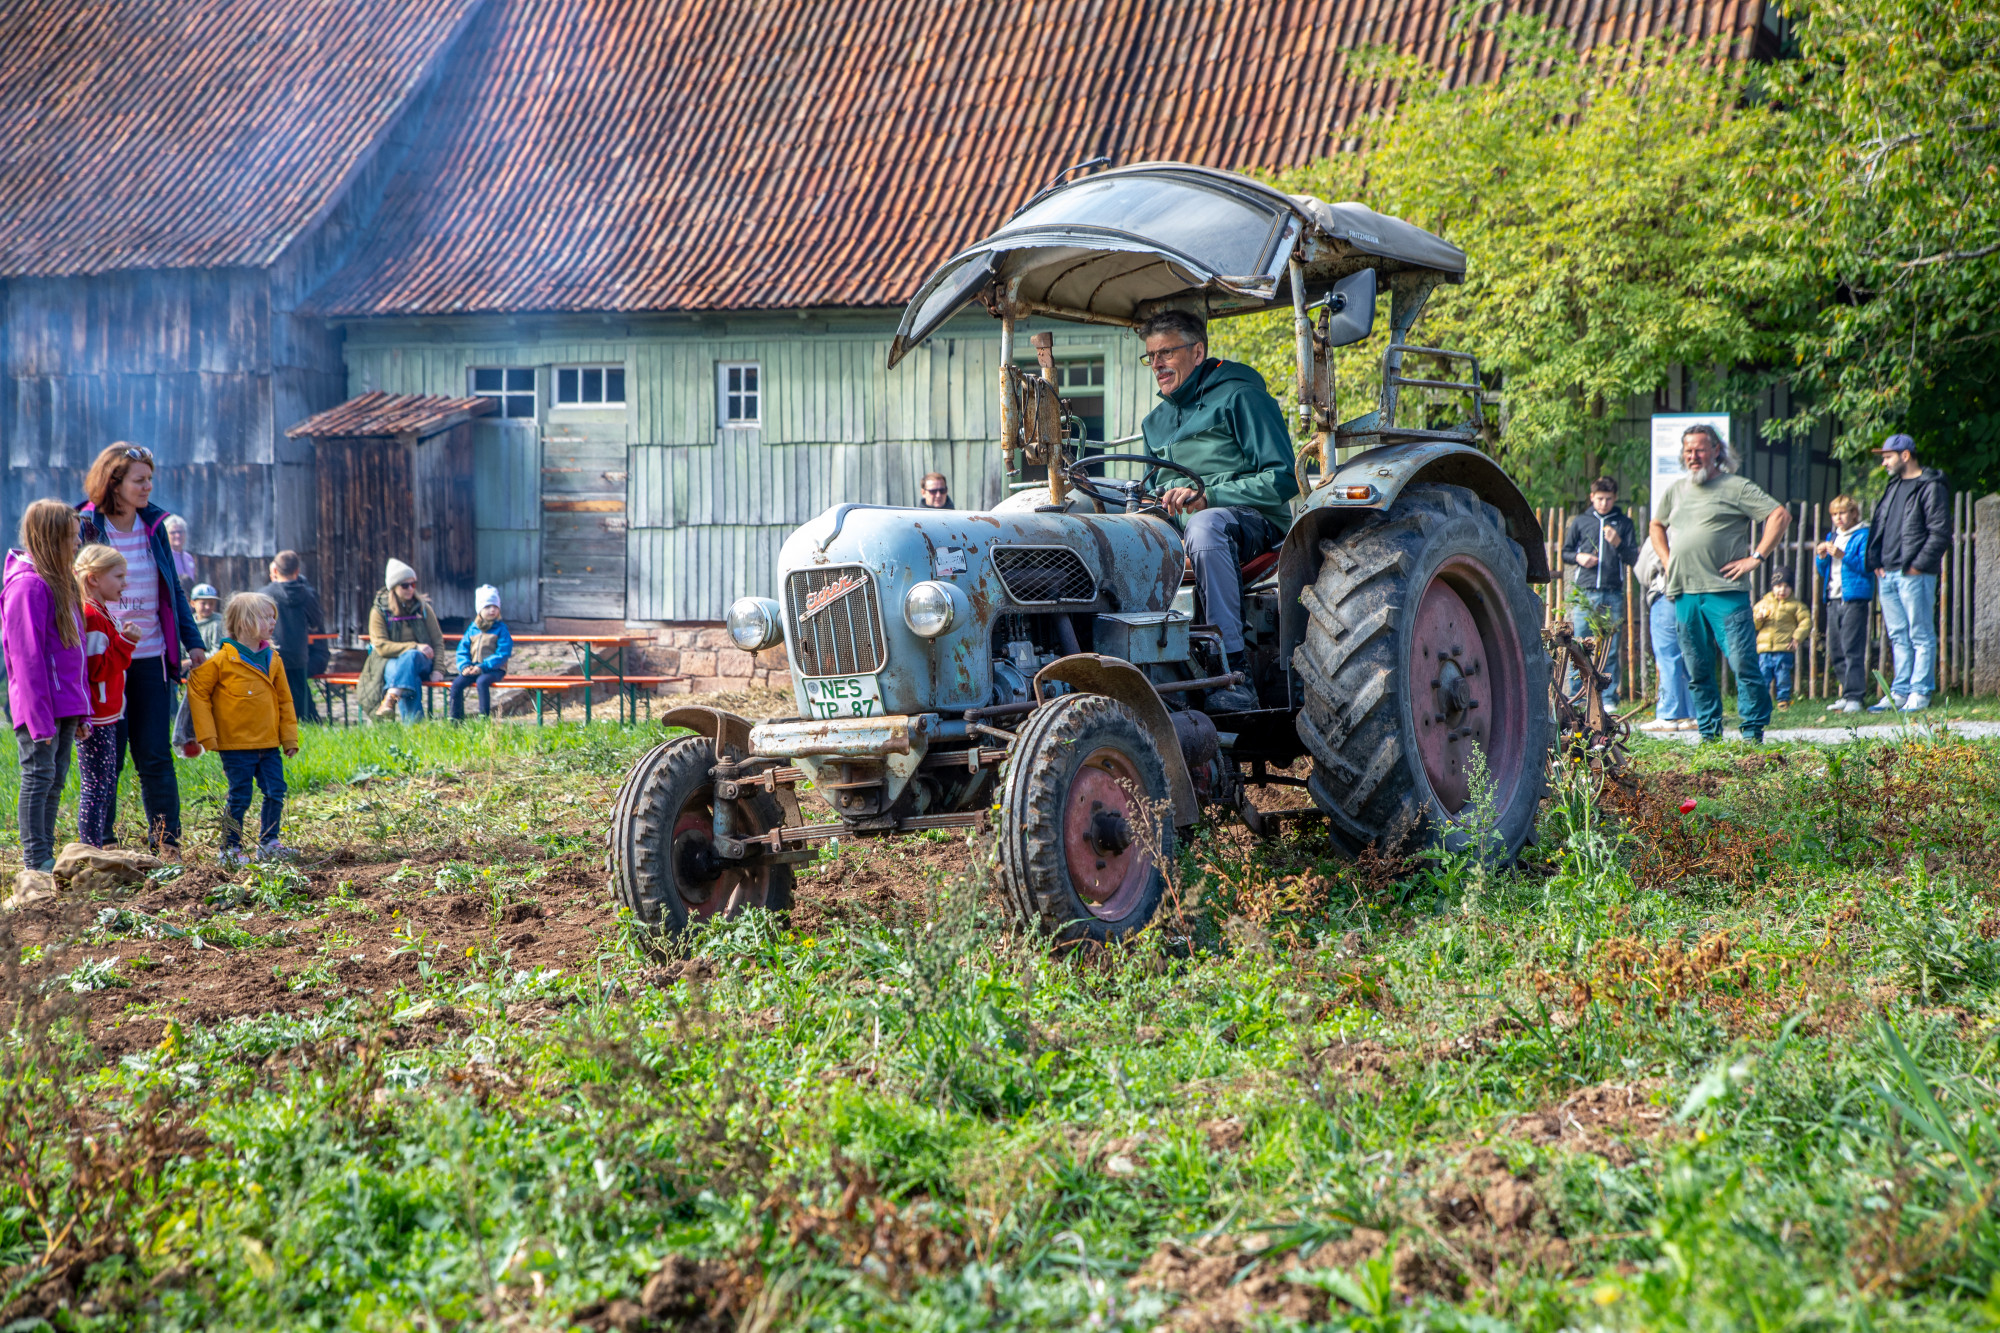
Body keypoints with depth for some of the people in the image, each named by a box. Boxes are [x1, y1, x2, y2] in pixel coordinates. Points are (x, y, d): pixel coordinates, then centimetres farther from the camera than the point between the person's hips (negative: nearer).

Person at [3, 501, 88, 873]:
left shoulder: (60, 582, 16)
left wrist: (82, 709, 15)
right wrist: (39, 717, -21)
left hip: (65, 705, 9)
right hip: (40, 705, -9)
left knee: (55, 780, 12)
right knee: (39, 777, -6)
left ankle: (45, 856, 18)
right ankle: (36, 861, -2)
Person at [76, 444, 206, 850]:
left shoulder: (154, 525, 7)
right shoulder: (86, 527, -6)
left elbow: (172, 588, 15)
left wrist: (193, 642, 11)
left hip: (151, 657, 4)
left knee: (155, 755, 5)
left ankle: (166, 842, 11)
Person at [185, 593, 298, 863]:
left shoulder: (273, 658, 8)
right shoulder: (223, 660, -10)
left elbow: (284, 699, 15)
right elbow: (197, 692, -6)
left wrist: (289, 738, 12)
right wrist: (206, 735, -8)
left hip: (269, 744, 6)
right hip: (236, 745, -6)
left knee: (276, 792, 5)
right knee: (240, 797, -2)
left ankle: (268, 841, 19)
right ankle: (230, 848, 9)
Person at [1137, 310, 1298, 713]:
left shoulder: (1239, 397, -1)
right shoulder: (1156, 421, 21)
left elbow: (1282, 479, -10)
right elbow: (1157, 488, 29)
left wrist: (1206, 497, -21)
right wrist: (1160, 500, 3)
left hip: (1254, 522, -6)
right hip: (1182, 531, 6)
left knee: (1206, 524, -41)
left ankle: (1235, 676, -45)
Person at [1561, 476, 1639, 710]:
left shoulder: (1623, 523, 13)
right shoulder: (1580, 522, 13)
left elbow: (1633, 559, 10)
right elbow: (1565, 552, 19)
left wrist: (1618, 543, -8)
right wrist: (1578, 557, -2)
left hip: (1613, 594, 0)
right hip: (1584, 593, 0)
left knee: (1610, 650, -1)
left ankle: (1609, 698, 4)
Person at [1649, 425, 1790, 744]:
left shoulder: (1735, 487, 0)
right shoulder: (1676, 491, 18)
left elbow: (1780, 515, -4)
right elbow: (1657, 525, 34)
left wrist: (1756, 557, -8)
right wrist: (1667, 561, 19)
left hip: (1725, 590, -5)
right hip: (1683, 593, 6)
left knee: (1743, 662, -10)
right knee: (1697, 669, 8)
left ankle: (1753, 730, -4)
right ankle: (1709, 731, 16)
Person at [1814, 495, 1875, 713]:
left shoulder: (1863, 536, -2)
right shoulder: (1831, 537, 21)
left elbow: (1866, 564, -13)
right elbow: (1823, 571, 23)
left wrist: (1843, 556, -23)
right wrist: (1822, 558, 3)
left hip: (1855, 599, -8)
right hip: (1833, 600, 8)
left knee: (1852, 648, -13)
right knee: (1835, 652, 8)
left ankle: (1854, 697, -15)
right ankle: (1848, 693, 16)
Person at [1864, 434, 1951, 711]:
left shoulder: (1931, 488, -6)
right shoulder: (1893, 486, 19)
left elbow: (1940, 533, -12)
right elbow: (1878, 528, 21)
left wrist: (1918, 565, -15)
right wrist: (1875, 561, 8)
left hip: (1914, 574, -8)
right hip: (1887, 573, 8)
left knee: (1921, 636, -4)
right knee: (1898, 636, 10)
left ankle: (1920, 693, -2)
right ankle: (1901, 692, 14)